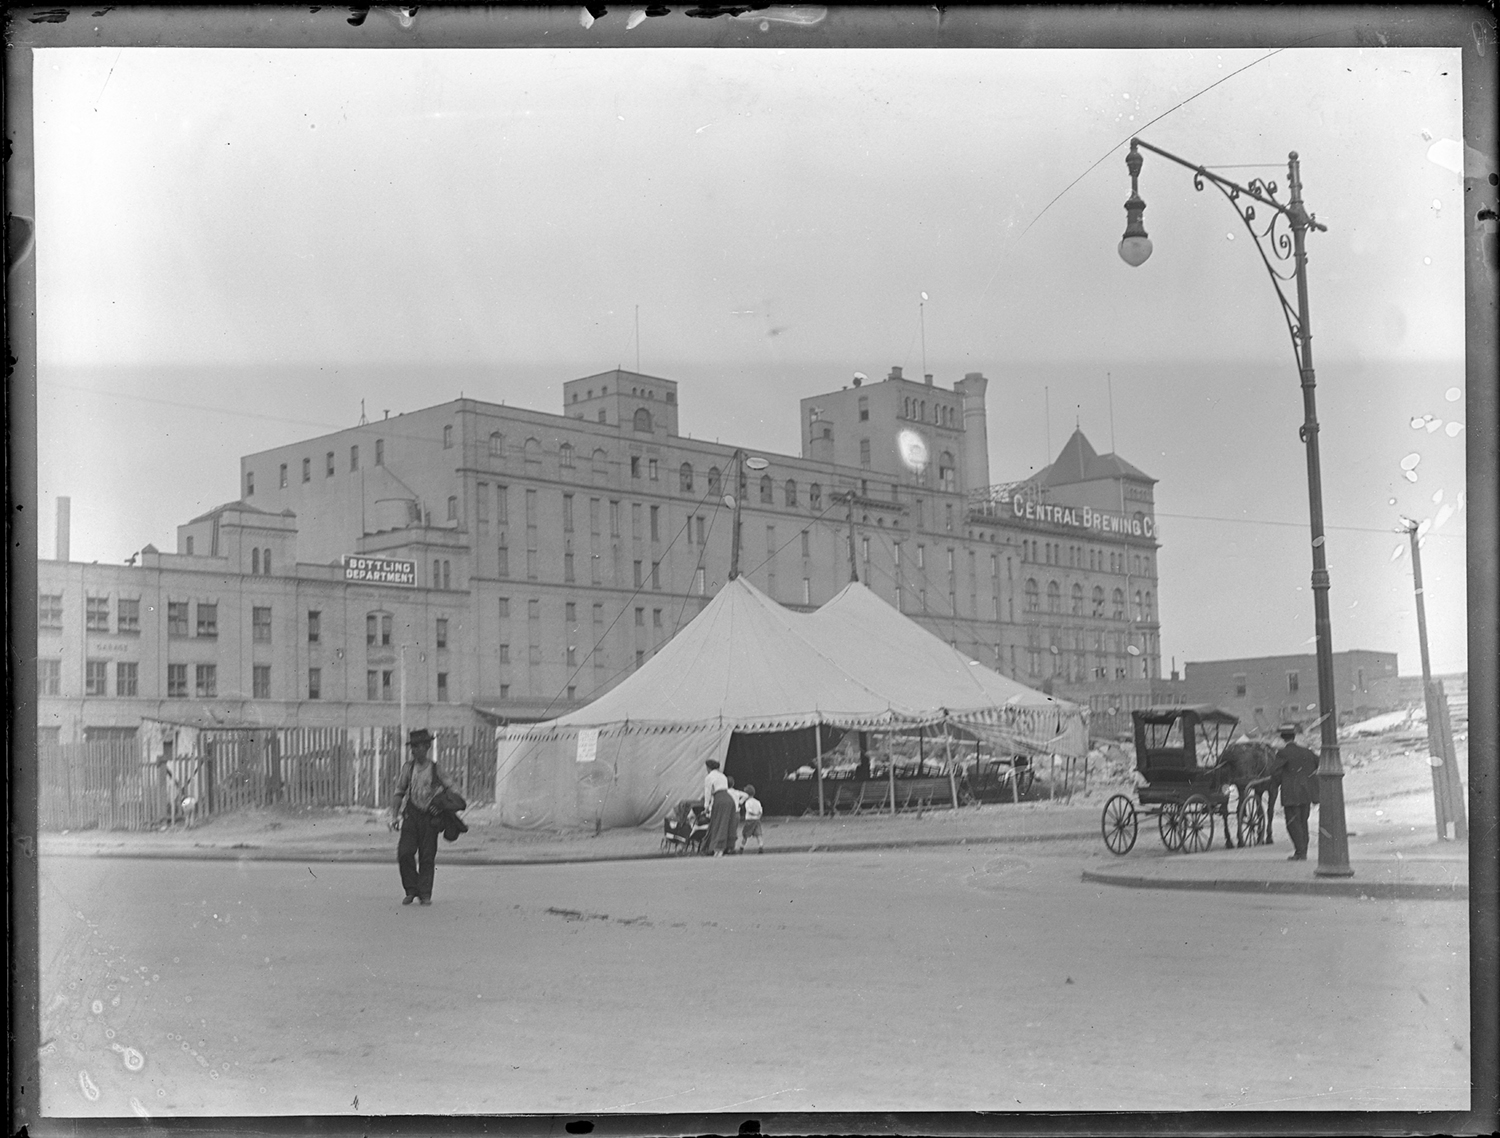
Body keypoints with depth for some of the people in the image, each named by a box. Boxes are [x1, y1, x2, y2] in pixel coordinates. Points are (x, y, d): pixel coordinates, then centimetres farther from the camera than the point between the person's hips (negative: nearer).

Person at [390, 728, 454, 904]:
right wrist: (395, 816, 3)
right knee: (404, 853, -9)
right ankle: (411, 890, 7)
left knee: (427, 856, 1)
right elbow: (399, 791, 9)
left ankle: (425, 893, 10)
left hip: (430, 817, -2)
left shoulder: (435, 769, -2)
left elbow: (449, 790, 8)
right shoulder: (408, 767, 3)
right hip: (411, 815, 2)